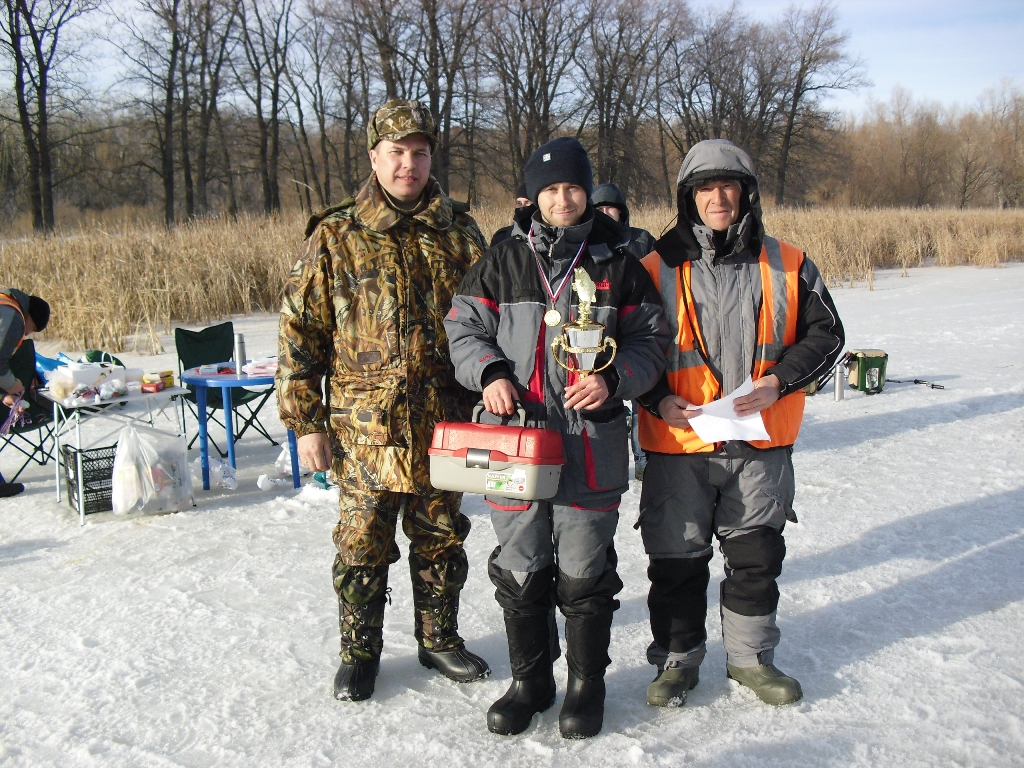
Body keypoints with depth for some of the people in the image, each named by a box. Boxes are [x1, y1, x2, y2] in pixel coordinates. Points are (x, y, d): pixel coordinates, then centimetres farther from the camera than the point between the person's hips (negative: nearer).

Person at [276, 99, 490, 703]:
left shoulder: (460, 234, 5)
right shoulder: (335, 236, -2)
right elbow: (301, 330, -2)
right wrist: (307, 422, -5)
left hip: (444, 424, 2)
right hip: (365, 426, -2)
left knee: (441, 538, 14)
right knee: (363, 545, 7)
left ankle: (440, 639, 33)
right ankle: (359, 653, 26)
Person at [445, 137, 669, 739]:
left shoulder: (618, 264, 4)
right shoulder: (502, 263, 6)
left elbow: (652, 339, 7)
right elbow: (464, 328, 11)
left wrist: (614, 378, -11)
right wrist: (490, 373, -7)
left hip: (592, 446, -1)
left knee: (585, 575, 8)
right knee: (520, 571, 11)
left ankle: (587, 683, 27)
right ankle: (531, 680, 30)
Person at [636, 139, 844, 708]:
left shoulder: (787, 266, 3)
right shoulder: (658, 268, -1)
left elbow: (826, 334, 7)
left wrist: (778, 382, -9)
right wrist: (658, 400, -12)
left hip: (761, 446, 2)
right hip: (679, 446, -1)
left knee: (757, 556, 14)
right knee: (677, 561, 8)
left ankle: (752, 657, 33)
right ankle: (677, 659, 27)